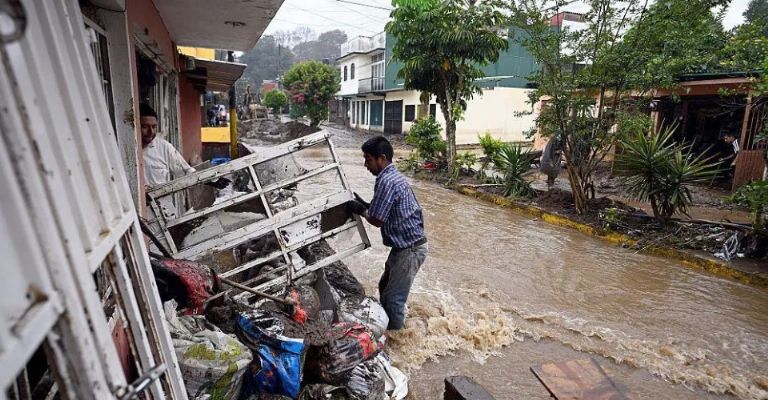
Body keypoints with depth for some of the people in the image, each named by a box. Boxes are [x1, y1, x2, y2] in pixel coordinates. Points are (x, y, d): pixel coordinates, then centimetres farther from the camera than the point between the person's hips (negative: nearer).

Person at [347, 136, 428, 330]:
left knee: (393, 298, 2)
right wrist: (365, 204, 9)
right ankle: (387, 326, 41)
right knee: (385, 286, 24)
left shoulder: (387, 181, -23)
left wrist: (361, 210, 0)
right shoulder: (392, 176, 10)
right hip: (405, 245, 11)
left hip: (410, 248, -11)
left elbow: (377, 220, -17)